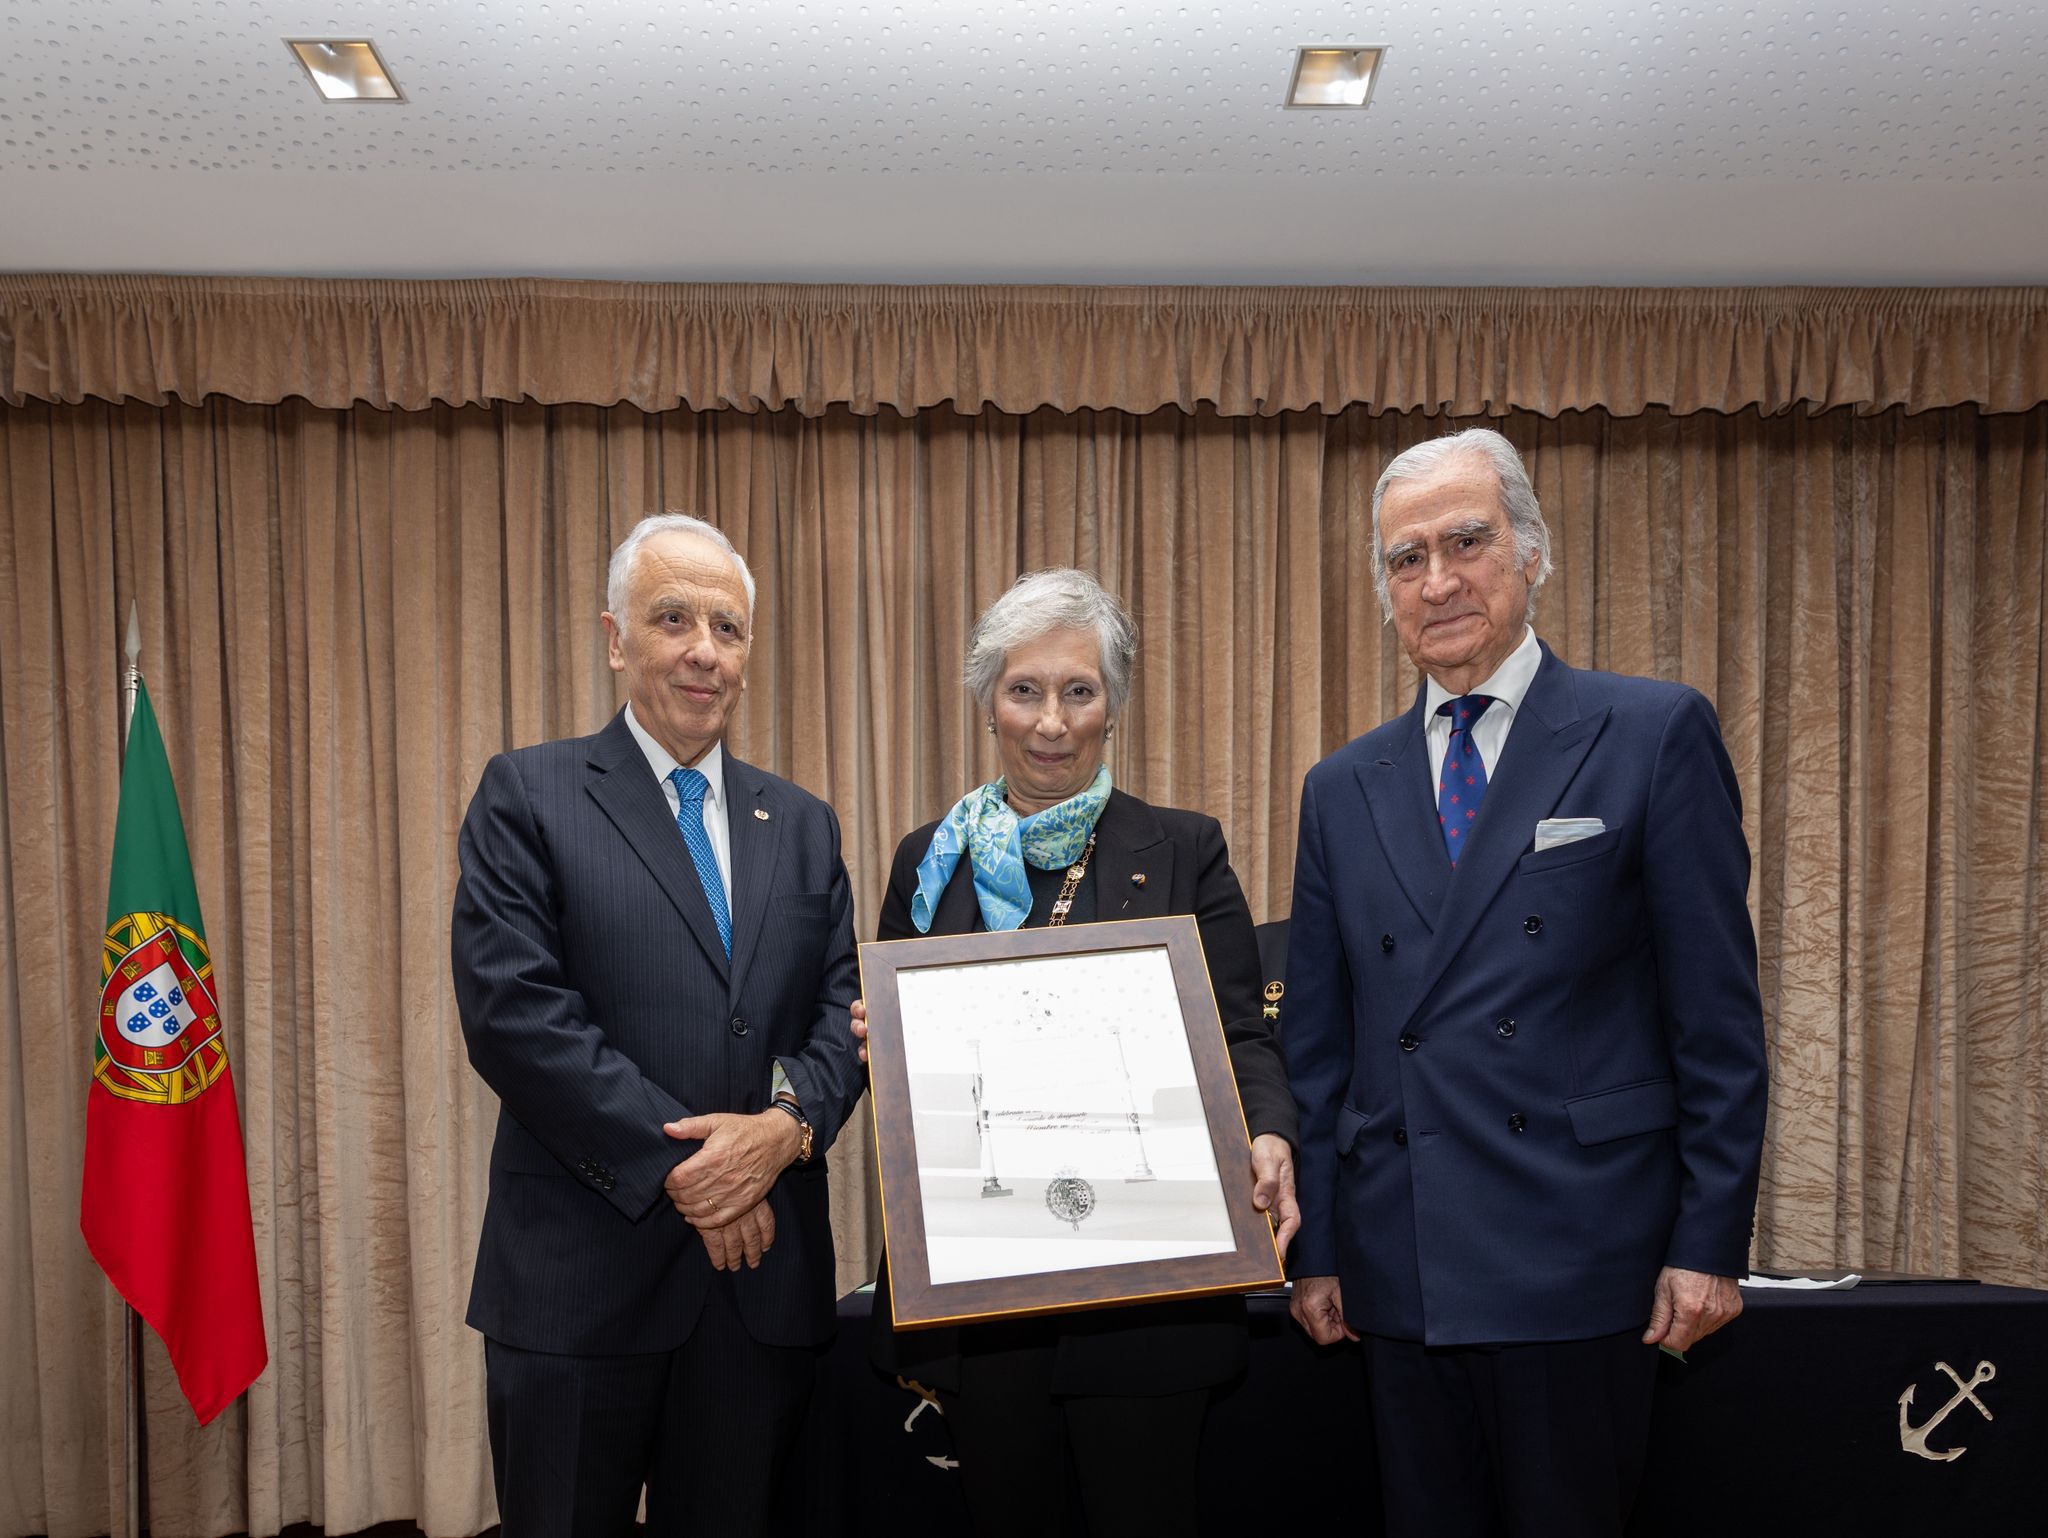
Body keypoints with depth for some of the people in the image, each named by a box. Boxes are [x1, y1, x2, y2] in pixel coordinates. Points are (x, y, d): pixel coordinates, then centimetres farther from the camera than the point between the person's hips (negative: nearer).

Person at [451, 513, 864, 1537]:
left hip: (766, 1272, 4)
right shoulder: (528, 795, -2)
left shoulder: (803, 825, 11)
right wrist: (675, 1167, -15)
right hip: (584, 1271, -3)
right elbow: (512, 1012, -12)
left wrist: (788, 1125, -15)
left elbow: (846, 1009, 5)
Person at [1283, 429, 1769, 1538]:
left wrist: (1710, 1239, -6)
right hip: (1400, 1272, 4)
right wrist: (1316, 1247, 8)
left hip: (1578, 1264, -3)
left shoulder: (1656, 735, -3)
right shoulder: (1343, 789, 8)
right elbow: (1317, 1040, 9)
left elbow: (1718, 1016, -4)